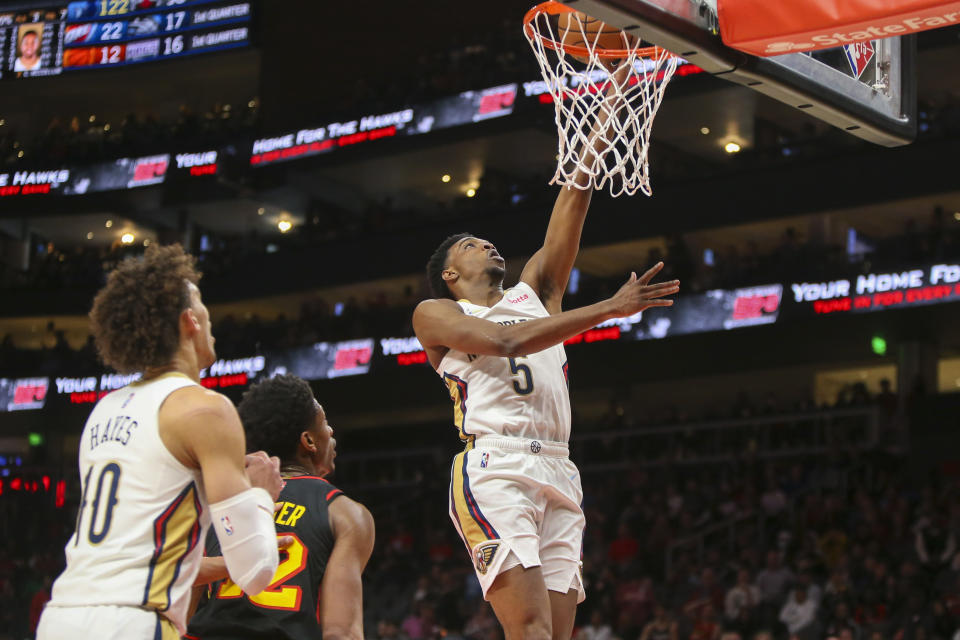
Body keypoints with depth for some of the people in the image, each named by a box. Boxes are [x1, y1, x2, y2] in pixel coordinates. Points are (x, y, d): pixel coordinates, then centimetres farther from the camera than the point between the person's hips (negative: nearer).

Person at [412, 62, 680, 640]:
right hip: (494, 469, -6)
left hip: (558, 474, 6)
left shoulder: (535, 291, 27)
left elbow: (575, 198, 21)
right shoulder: (435, 314, 12)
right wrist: (610, 309, -12)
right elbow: (504, 340, -8)